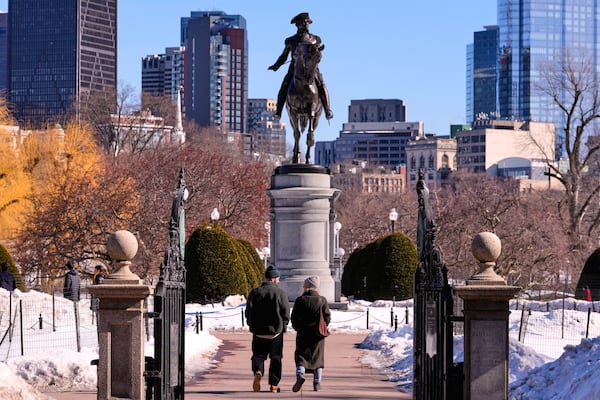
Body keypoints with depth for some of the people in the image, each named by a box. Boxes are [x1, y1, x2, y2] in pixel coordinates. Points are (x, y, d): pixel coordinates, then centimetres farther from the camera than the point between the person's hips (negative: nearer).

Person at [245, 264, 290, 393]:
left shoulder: (254, 292, 0)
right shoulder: (280, 293, -7)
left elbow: (248, 312, 2)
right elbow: (286, 313, -6)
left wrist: (253, 325, 17)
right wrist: (283, 326, 10)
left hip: (258, 331, 1)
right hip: (276, 331, -1)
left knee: (258, 355, 11)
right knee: (275, 358, 10)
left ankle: (258, 371, -19)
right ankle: (274, 385, 10)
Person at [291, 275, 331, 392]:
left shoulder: (300, 300, -4)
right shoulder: (322, 300, -1)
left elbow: (294, 317, -3)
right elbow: (327, 317, -4)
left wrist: (297, 328, 13)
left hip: (303, 334, -1)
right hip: (318, 334, 1)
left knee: (301, 356, 5)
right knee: (317, 357, 10)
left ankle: (300, 374, -21)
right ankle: (317, 382, 9)